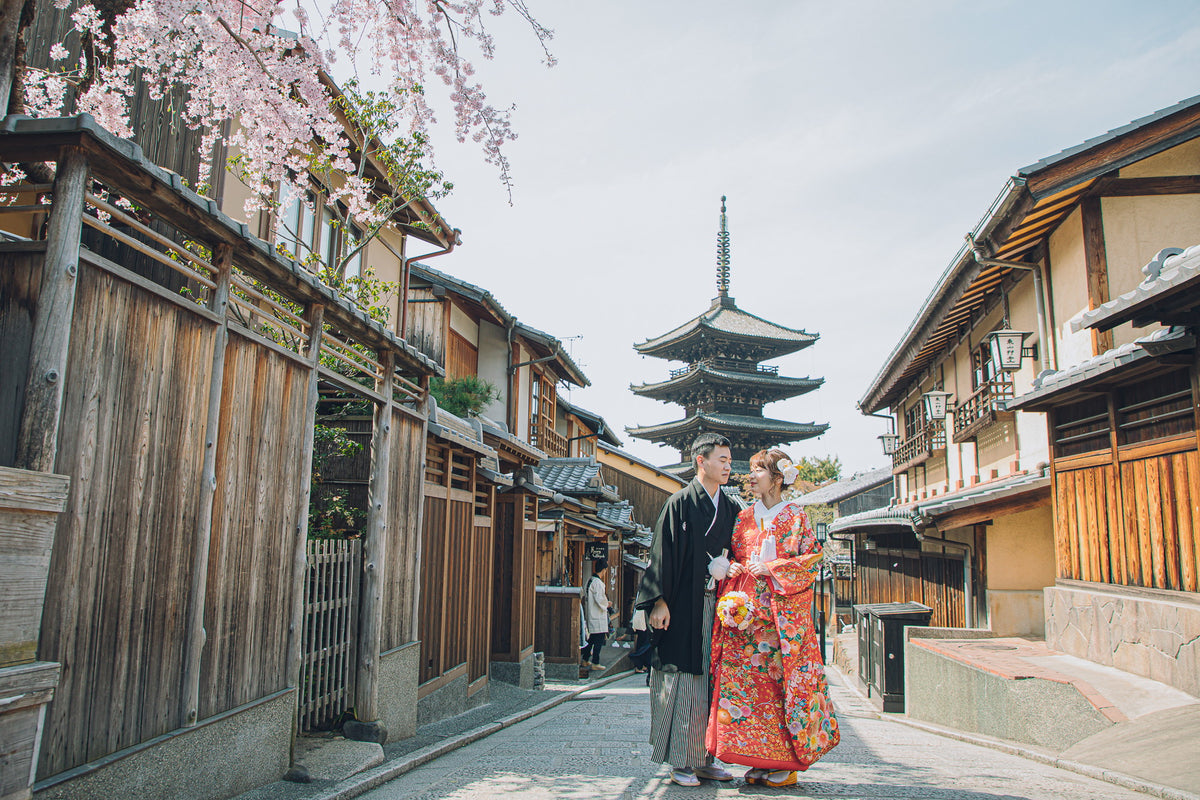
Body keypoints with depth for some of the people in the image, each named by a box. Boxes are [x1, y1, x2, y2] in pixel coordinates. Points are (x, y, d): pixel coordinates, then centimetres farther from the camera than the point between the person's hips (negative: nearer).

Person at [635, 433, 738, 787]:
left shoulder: (728, 508, 13)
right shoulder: (681, 502, -4)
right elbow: (663, 552, -8)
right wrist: (660, 601, -14)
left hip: (715, 606, 6)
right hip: (683, 609, -5)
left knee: (709, 682, 8)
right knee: (683, 682, -3)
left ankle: (703, 758, 16)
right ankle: (680, 762, 7)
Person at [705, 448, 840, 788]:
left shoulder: (796, 517, 3)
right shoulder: (744, 517, 15)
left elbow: (813, 559, -3)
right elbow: (733, 557, 18)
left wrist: (771, 568, -11)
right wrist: (732, 567, -4)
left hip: (783, 613, -4)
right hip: (745, 608, 4)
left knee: (784, 681, -5)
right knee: (746, 680, -1)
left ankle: (786, 762, 5)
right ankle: (760, 760, 8)